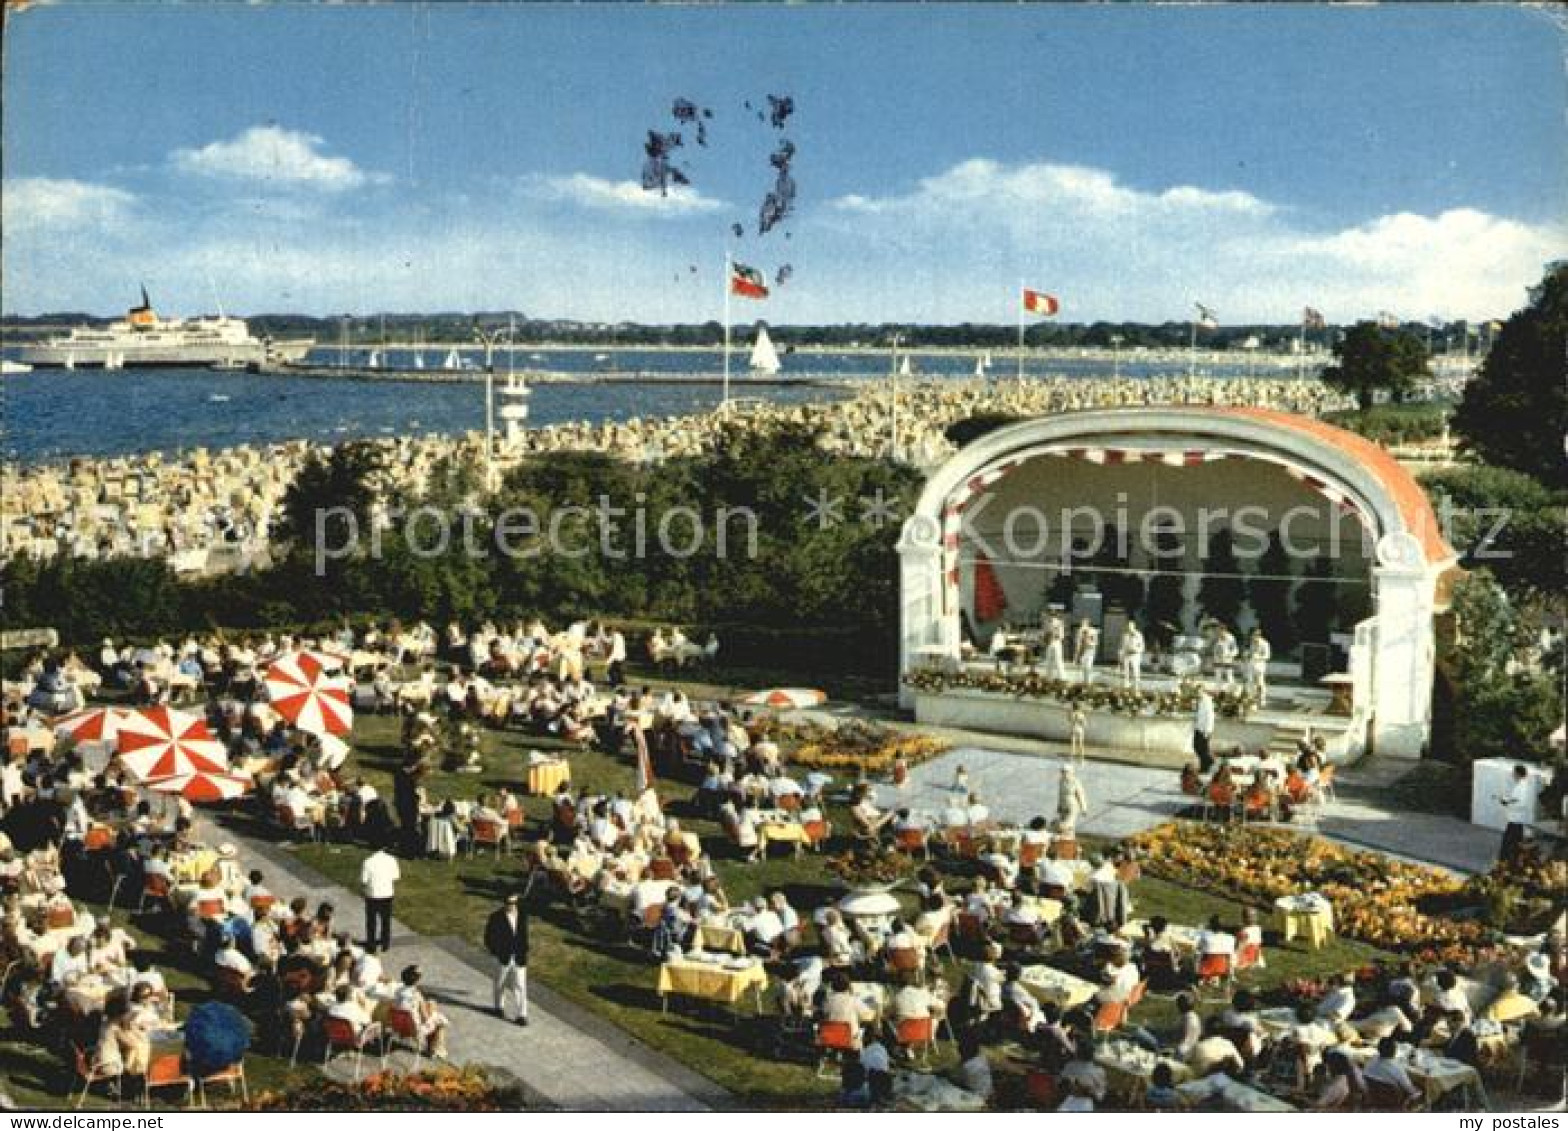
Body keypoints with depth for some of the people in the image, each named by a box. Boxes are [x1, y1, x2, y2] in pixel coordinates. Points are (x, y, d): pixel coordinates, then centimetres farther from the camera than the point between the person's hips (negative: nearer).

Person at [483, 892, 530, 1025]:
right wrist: (496, 952, -12)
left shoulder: (522, 916, 0)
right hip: (503, 958, -1)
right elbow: (489, 937, -6)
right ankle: (499, 1006, 38)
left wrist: (524, 952, 3)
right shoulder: (496, 917, -11)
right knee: (501, 984, 17)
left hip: (520, 959, 2)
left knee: (520, 986, -3)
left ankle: (521, 1014, 0)